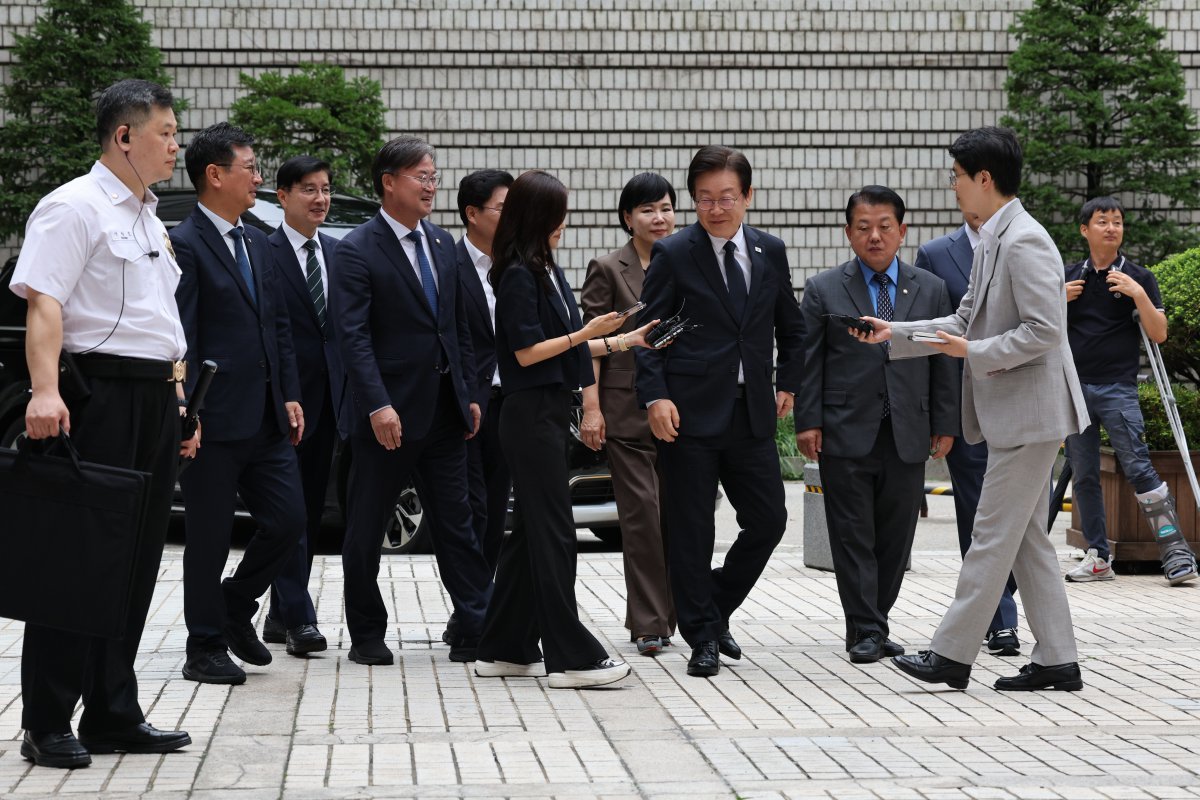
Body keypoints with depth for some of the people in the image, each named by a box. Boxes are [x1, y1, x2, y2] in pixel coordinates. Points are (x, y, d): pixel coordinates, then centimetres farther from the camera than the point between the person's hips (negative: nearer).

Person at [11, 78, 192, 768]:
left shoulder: (150, 219, 21)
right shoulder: (74, 207, -7)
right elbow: (45, 303, -18)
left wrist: (179, 402, 20)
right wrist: (45, 391, -30)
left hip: (155, 400, 9)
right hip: (99, 394, -9)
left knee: (136, 562, 10)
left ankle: (113, 715, 18)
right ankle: (47, 725, -1)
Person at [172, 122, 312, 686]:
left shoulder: (256, 244, 16)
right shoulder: (184, 246, -10)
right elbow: (180, 339, -15)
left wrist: (289, 397, 11)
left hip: (265, 421, 8)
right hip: (215, 422, -7)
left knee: (288, 521, 6)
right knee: (210, 537, 2)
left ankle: (236, 607, 28)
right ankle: (206, 649, 13)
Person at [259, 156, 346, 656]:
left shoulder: (338, 253, 13)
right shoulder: (263, 252, -8)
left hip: (326, 402, 7)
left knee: (310, 512, 10)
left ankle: (280, 616, 19)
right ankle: (297, 618, -6)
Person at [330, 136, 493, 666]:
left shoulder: (442, 244, 12)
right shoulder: (357, 251, -9)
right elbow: (353, 337, -15)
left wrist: (469, 395, 10)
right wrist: (378, 406, -23)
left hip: (443, 413, 6)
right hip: (389, 414, -6)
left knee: (455, 523, 6)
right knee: (366, 529, 5)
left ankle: (476, 632, 8)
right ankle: (366, 637, 15)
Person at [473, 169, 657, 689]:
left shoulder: (545, 272, 16)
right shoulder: (518, 275, -12)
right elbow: (526, 351, -15)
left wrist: (623, 341, 17)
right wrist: (586, 333, -15)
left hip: (547, 414, 10)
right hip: (531, 414, -10)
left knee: (531, 531, 10)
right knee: (553, 533, -9)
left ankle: (505, 650, 15)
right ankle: (571, 657, -9)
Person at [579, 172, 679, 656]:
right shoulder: (608, 270, 0)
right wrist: (591, 406, -10)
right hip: (627, 407, -4)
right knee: (641, 513, -6)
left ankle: (663, 616, 16)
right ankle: (649, 625, -3)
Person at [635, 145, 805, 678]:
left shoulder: (770, 252, 9)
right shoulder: (673, 255, -4)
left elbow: (789, 327, 22)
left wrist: (788, 383, 15)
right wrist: (655, 397, -15)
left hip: (752, 413, 4)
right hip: (689, 413, -4)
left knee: (768, 520, 4)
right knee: (691, 532, 0)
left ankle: (715, 607, 25)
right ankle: (703, 637, 12)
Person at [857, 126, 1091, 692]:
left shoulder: (1024, 242, -18)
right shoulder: (992, 243, 13)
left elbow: (1044, 330, -23)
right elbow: (965, 320, 21)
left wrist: (974, 353, -17)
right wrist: (894, 334, 15)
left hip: (1029, 413, -10)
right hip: (1012, 414, 10)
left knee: (993, 535, -4)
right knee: (1027, 539, 11)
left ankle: (951, 655, 1)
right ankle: (1056, 660, 15)